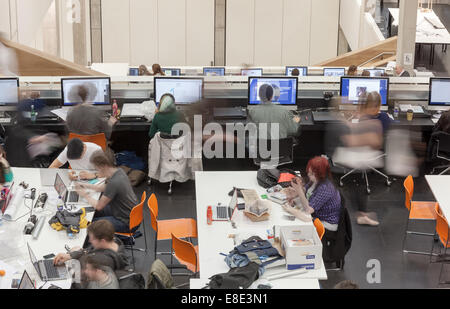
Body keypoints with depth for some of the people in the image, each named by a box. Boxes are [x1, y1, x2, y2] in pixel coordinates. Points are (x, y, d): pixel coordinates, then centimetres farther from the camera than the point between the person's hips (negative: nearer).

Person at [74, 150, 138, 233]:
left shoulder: (114, 182, -30)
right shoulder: (119, 171, -3)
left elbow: (98, 206, -18)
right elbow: (105, 188, 18)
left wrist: (85, 195, -2)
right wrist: (86, 186, 12)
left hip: (127, 223, -9)